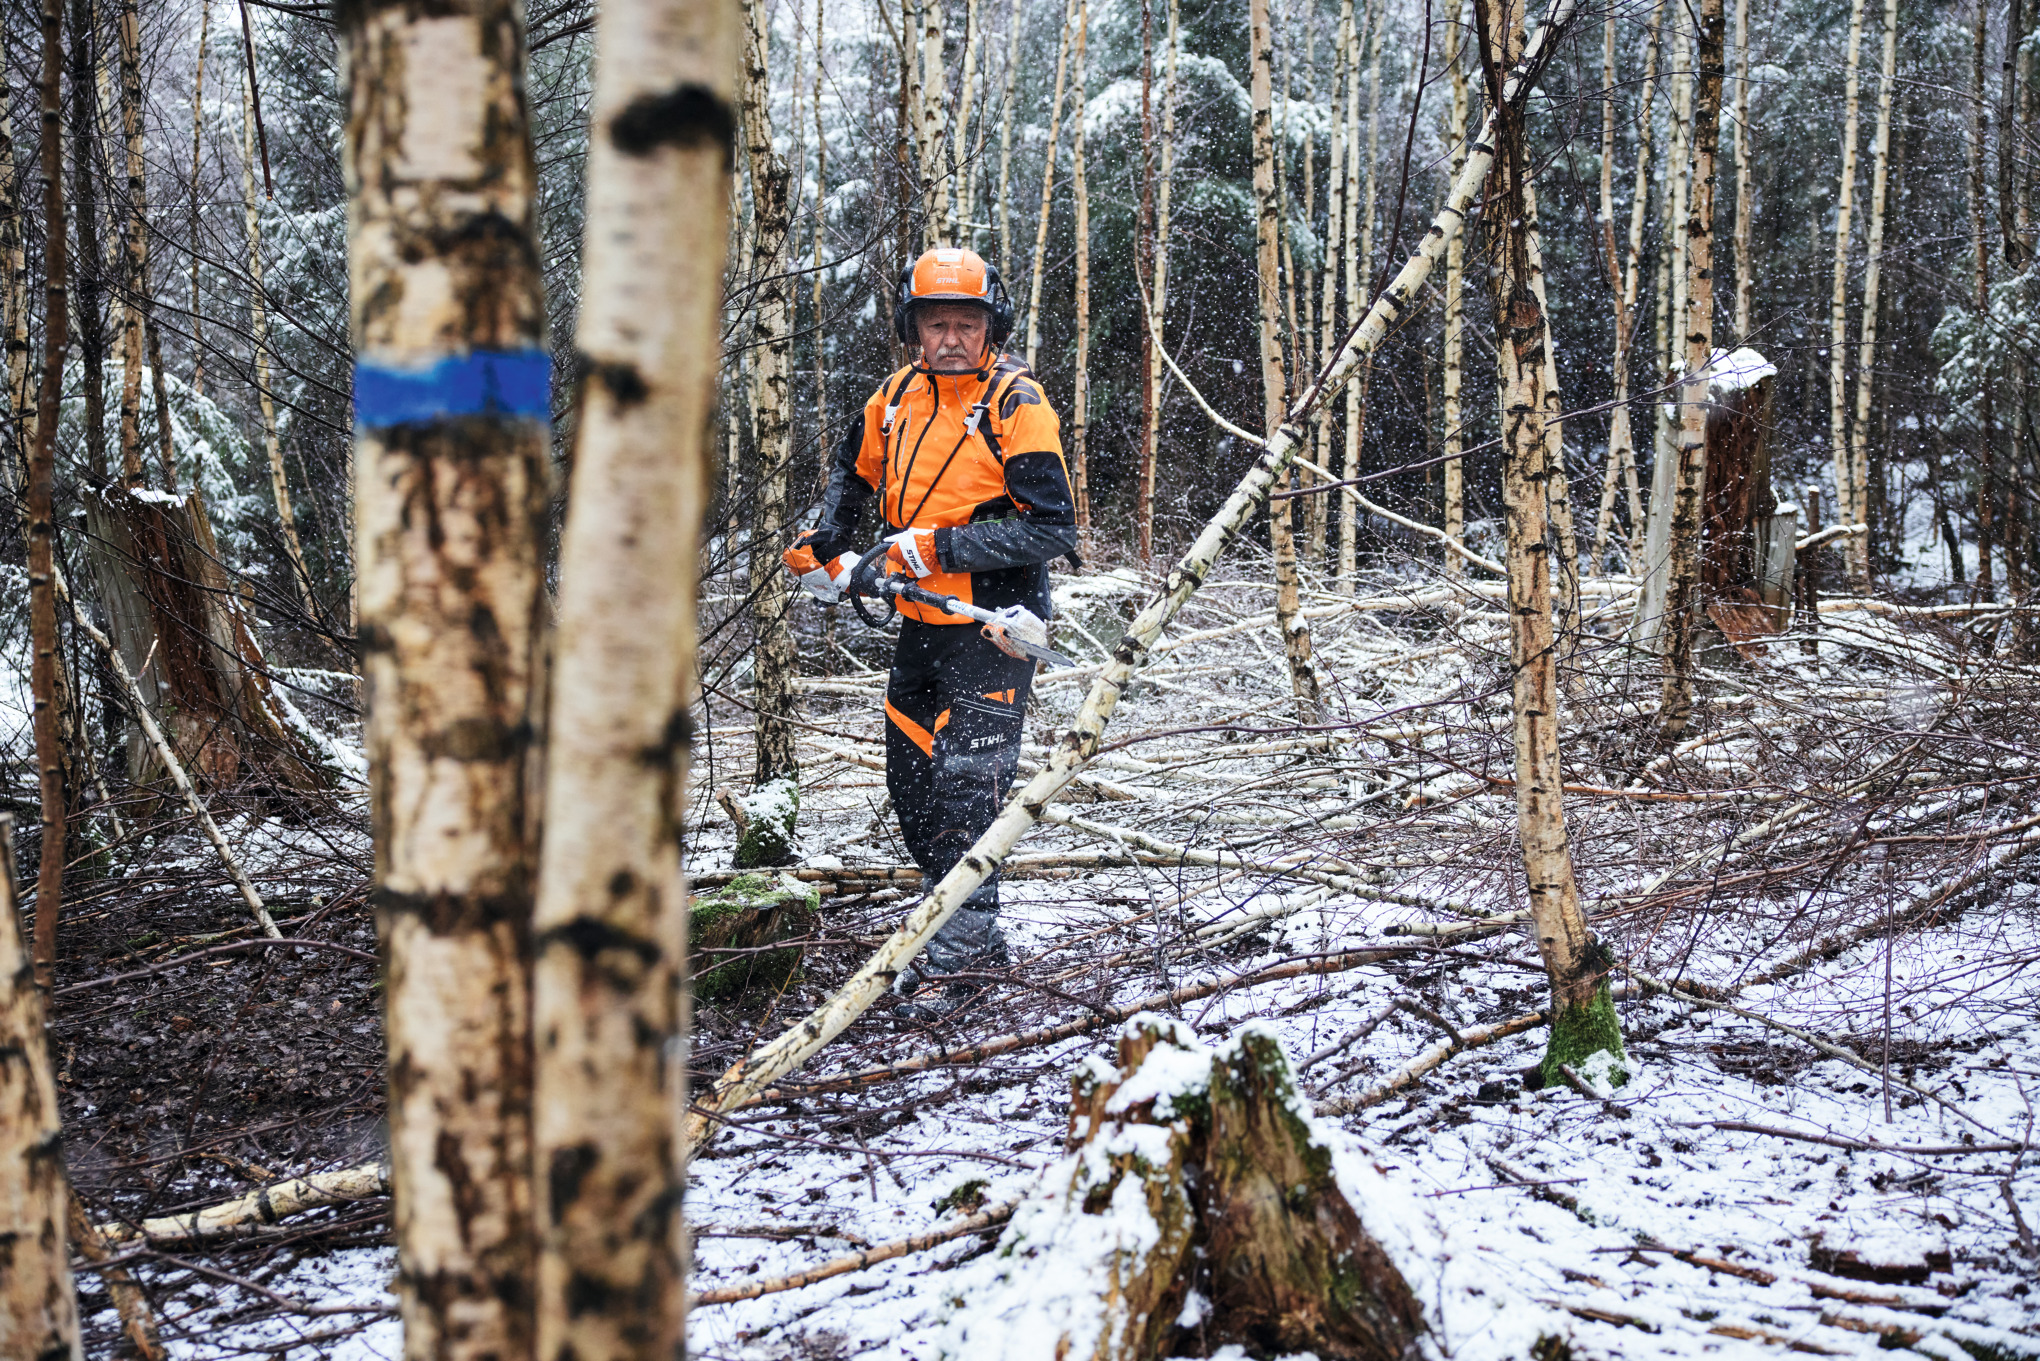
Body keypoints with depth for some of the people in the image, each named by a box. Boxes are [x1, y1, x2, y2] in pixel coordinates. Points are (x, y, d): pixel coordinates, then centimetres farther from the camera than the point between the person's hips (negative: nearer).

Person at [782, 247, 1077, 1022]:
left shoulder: (1016, 405, -13)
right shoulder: (898, 397, 7)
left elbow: (1052, 530, -19)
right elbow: (853, 469, 27)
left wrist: (941, 547, -23)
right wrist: (826, 542, 11)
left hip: (991, 629, -7)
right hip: (920, 623, 8)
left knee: (966, 790, -8)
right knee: (910, 783, 12)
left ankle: (953, 957, 0)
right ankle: (975, 935, 25)